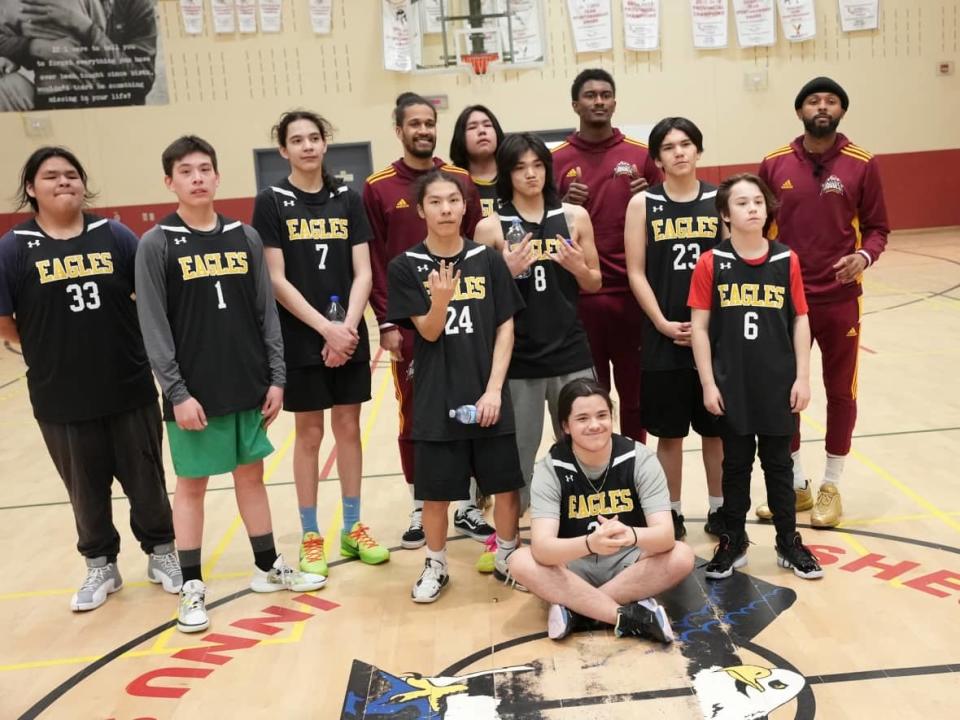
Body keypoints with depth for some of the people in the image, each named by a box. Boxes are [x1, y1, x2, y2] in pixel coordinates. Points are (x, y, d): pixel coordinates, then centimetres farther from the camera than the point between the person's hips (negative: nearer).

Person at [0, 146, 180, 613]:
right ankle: (100, 566, 35)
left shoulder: (115, 236, -1)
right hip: (61, 398, 0)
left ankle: (161, 552, 33)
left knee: (146, 479, 12)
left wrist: (120, 346, 1)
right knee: (86, 489, 15)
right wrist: (55, 352, 0)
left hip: (131, 388, 1)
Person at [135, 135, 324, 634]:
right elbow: (153, 327, -9)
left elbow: (266, 313, 6)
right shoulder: (156, 244, -6)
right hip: (194, 392, -3)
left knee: (251, 474, 14)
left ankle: (267, 566, 29)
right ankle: (191, 586, 20)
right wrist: (177, 392, -14)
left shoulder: (245, 237, 5)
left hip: (248, 386, 4)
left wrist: (276, 377, 2)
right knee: (191, 483, 7)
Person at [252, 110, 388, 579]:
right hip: (301, 339, -3)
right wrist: (325, 328, -15)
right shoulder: (272, 202, -3)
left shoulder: (347, 199, 5)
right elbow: (275, 280, -9)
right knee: (309, 434, 6)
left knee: (348, 428, 10)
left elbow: (362, 273, 1)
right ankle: (310, 536, 20)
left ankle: (352, 529, 24)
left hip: (350, 336, 3)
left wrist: (348, 326, -13)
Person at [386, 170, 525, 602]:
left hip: (487, 395, 1)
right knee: (435, 490, 8)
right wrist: (441, 299, -27)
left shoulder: (488, 260, 0)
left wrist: (494, 389, -7)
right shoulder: (406, 267, -3)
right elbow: (429, 331, -6)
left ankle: (508, 559, 32)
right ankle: (435, 566, 30)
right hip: (436, 398, -1)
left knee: (506, 484, 9)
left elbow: (505, 328, 1)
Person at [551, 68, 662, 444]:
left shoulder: (641, 155, 5)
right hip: (579, 295, -1)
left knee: (635, 391, 9)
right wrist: (566, 208, -13)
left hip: (632, 291, 1)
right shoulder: (556, 160, 3)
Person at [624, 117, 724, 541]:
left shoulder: (720, 200, 4)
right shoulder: (643, 203, 0)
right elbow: (636, 272, -3)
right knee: (669, 433, 7)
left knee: (717, 428, 11)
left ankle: (718, 509, 28)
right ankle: (672, 514, 23)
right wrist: (663, 323, -11)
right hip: (664, 337, -1)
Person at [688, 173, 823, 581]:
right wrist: (708, 383, -7)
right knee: (736, 463, 12)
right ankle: (733, 543, 26)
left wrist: (802, 377, -1)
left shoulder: (787, 261, -1)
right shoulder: (710, 264, -5)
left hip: (778, 384, 1)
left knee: (778, 463, 13)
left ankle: (789, 543, 28)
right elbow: (699, 326, -5)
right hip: (731, 385, -1)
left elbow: (800, 321, 2)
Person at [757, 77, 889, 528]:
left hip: (840, 298, -1)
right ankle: (794, 485, 27)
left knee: (840, 392, 8)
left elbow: (877, 227, 1)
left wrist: (864, 257, -19)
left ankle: (831, 487, 26)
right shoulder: (774, 164, 1)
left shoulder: (862, 164, -2)